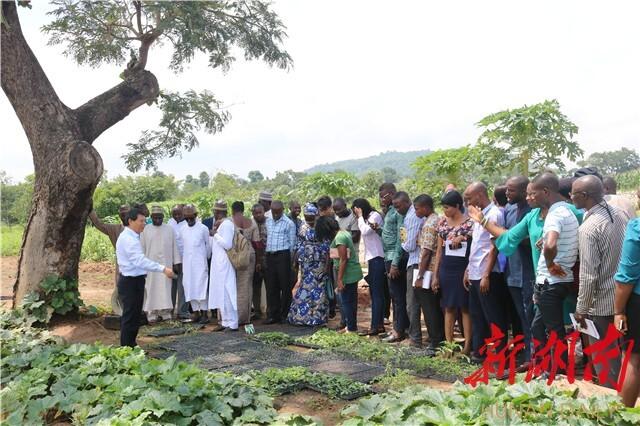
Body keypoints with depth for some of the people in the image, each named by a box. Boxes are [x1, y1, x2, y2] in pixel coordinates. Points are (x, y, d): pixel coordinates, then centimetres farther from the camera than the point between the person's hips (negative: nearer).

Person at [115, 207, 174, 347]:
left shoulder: (132, 237, 13)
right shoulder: (128, 239, -20)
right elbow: (140, 260, -30)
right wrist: (163, 269, -34)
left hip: (135, 281, 10)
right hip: (130, 282, -10)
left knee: (134, 316, 17)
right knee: (130, 318, -2)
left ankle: (131, 346, 28)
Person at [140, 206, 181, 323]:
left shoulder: (170, 229, 5)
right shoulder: (145, 230, 2)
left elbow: (174, 247, 5)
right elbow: (142, 248, 4)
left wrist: (176, 262, 1)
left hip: (166, 264, 1)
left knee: (165, 289, 1)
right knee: (151, 289, 1)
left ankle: (165, 313, 4)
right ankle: (152, 315, 3)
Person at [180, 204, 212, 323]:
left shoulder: (203, 229, -4)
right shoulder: (182, 230, 8)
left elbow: (208, 245, 5)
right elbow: (182, 246, 16)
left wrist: (207, 258, 12)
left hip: (200, 263, -4)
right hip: (187, 263, 4)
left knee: (201, 287, -6)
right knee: (190, 287, 4)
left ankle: (204, 313, -2)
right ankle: (195, 312, 13)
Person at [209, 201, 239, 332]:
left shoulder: (227, 224, -14)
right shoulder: (220, 224, 14)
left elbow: (227, 244, -22)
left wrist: (215, 234, -13)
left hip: (224, 263, -10)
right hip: (218, 262, 10)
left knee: (226, 292, -5)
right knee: (220, 293, 13)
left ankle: (232, 323, 1)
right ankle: (224, 321, 21)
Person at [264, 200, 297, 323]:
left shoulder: (289, 223, -3)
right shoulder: (267, 222, 13)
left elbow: (292, 243, 0)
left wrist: (288, 257, -1)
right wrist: (266, 252, 11)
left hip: (283, 255, -5)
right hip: (270, 256, 5)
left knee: (285, 285, 1)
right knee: (271, 286, 7)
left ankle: (285, 314, 11)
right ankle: (272, 314, 15)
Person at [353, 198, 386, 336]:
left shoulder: (375, 216, -7)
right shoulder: (366, 218, 18)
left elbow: (365, 231, -18)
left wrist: (360, 216, -9)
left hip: (377, 257, -9)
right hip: (372, 258, 10)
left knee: (376, 293, -8)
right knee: (374, 292, 11)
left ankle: (376, 326, -6)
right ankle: (379, 324, 17)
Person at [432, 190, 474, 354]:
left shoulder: (470, 223, -5)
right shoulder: (442, 223, 8)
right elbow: (439, 250, 10)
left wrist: (462, 237, -16)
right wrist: (435, 275, 8)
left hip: (463, 270, -4)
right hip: (446, 271, 4)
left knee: (465, 308, 2)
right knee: (449, 308, 8)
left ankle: (467, 347, 10)